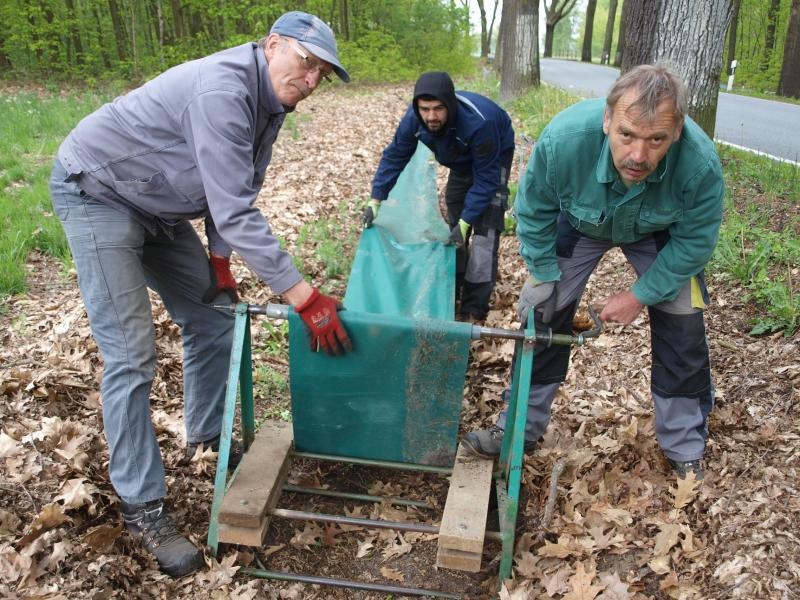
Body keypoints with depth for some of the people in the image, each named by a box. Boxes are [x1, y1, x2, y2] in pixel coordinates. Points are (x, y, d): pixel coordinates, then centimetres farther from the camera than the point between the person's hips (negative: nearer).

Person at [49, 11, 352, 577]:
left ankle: (207, 437, 28)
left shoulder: (270, 104, -1)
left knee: (213, 319, 9)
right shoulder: (222, 90, -31)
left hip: (159, 208, 9)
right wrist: (306, 298, -35)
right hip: (97, 192, -9)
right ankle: (142, 506, 0)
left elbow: (233, 193, 10)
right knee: (131, 354, -12)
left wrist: (219, 261, 4)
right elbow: (235, 210, -36)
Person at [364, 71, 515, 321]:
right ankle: (453, 291, 22)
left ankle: (474, 308, -14)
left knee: (485, 229, -16)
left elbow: (486, 178, -35)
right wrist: (376, 200, -17)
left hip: (494, 157, -6)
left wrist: (466, 222, -36)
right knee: (455, 221, 9)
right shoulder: (413, 118, -27)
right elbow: (395, 156, -13)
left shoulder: (479, 122, -43)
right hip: (462, 160, 6)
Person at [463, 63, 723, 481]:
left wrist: (639, 295, -17)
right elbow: (534, 213, -20)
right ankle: (521, 428, 16)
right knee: (541, 316, -3)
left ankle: (685, 446, 16)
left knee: (683, 327, -5)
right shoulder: (563, 138, -40)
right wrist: (545, 279, -13)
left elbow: (694, 243, -20)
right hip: (579, 224, 1)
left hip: (660, 235, 0)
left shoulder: (701, 164, -39)